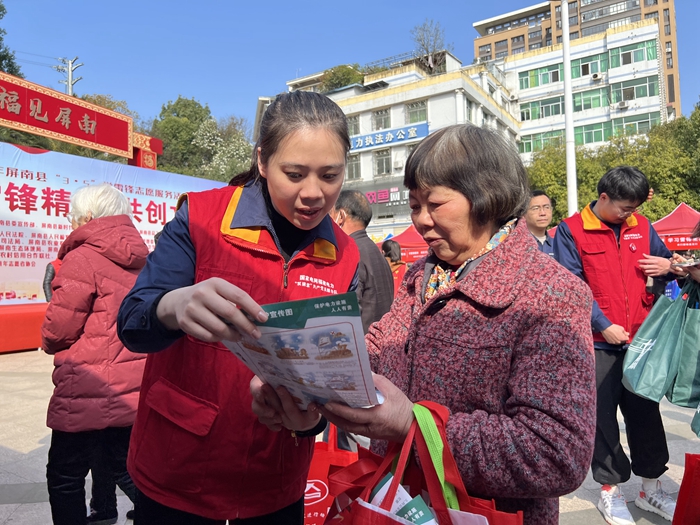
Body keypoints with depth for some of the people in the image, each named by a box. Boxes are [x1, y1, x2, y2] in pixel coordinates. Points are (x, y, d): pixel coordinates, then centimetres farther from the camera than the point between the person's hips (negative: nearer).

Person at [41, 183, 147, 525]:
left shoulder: (83, 258, -13)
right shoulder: (141, 259, 7)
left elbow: (57, 331, -12)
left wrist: (50, 343, 10)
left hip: (88, 394, -6)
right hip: (134, 391, 7)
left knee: (65, 477, 13)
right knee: (126, 469, 20)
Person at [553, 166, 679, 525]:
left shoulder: (641, 226, 7)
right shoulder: (571, 231, -8)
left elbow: (663, 262, 19)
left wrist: (668, 265, -6)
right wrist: (603, 326, -18)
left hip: (640, 338, 5)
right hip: (597, 342, -4)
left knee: (645, 411, 14)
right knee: (602, 416, 7)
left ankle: (651, 489, 32)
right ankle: (611, 492, 24)